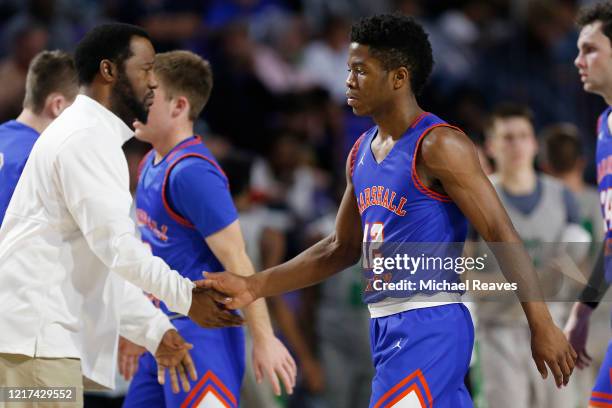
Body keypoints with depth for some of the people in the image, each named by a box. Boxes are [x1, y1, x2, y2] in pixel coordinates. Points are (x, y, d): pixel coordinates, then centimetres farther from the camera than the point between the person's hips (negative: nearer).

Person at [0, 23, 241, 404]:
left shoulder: (86, 133, 23)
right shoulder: (88, 136, -10)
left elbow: (104, 259, 23)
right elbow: (116, 244, -18)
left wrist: (154, 330, 18)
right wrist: (186, 296, -13)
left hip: (36, 326, 11)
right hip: (36, 330, -11)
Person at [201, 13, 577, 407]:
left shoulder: (439, 146, -12)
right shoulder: (362, 152, 14)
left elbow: (503, 236, -15)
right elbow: (342, 248, 23)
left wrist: (542, 326, -19)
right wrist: (255, 286, 17)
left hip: (429, 327, -8)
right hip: (386, 325, 8)